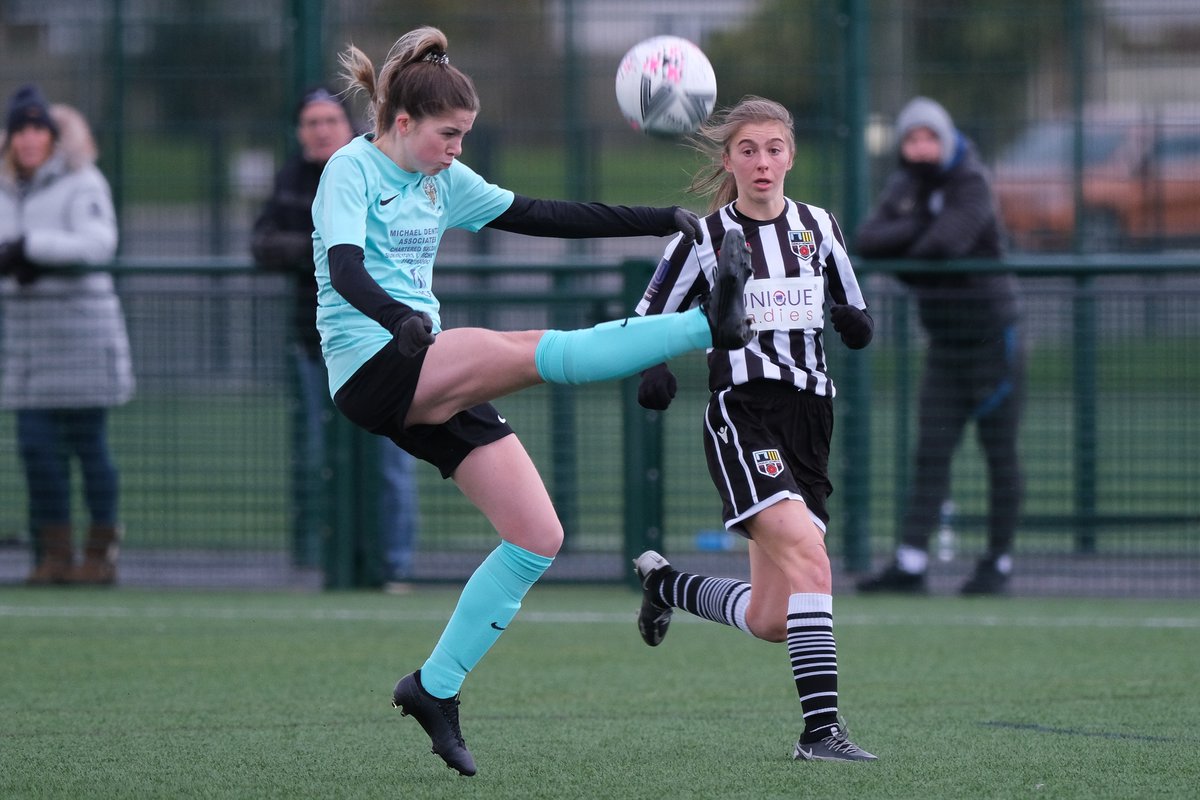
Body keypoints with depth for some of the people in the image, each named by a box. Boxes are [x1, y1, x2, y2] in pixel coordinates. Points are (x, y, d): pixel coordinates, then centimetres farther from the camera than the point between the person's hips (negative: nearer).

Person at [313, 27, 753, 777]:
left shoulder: (442, 180, 16)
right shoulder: (353, 170, -6)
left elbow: (546, 216, 18)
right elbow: (345, 271, -23)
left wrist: (664, 220, 14)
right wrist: (400, 318, -44)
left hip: (432, 387, 8)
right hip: (372, 370, -8)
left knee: (538, 537, -1)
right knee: (534, 352, -29)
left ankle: (436, 688, 7)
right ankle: (711, 325, -36)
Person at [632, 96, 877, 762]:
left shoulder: (818, 228, 9)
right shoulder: (703, 238, -1)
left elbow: (855, 319, 18)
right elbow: (648, 321, 7)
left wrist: (855, 324, -5)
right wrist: (653, 371, -13)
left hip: (808, 418, 5)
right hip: (741, 414, -5)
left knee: (770, 621, 5)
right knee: (807, 552, -29)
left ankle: (666, 584, 35)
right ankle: (820, 728, -30)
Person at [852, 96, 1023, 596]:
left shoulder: (971, 185, -13)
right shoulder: (904, 189, 7)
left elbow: (948, 241, -28)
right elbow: (866, 240, -6)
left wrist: (904, 257, -9)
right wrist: (916, 228, -21)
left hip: (993, 339, -6)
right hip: (944, 344, 6)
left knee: (1000, 455, 0)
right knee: (931, 455, 0)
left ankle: (999, 562, 8)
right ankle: (911, 563, -6)